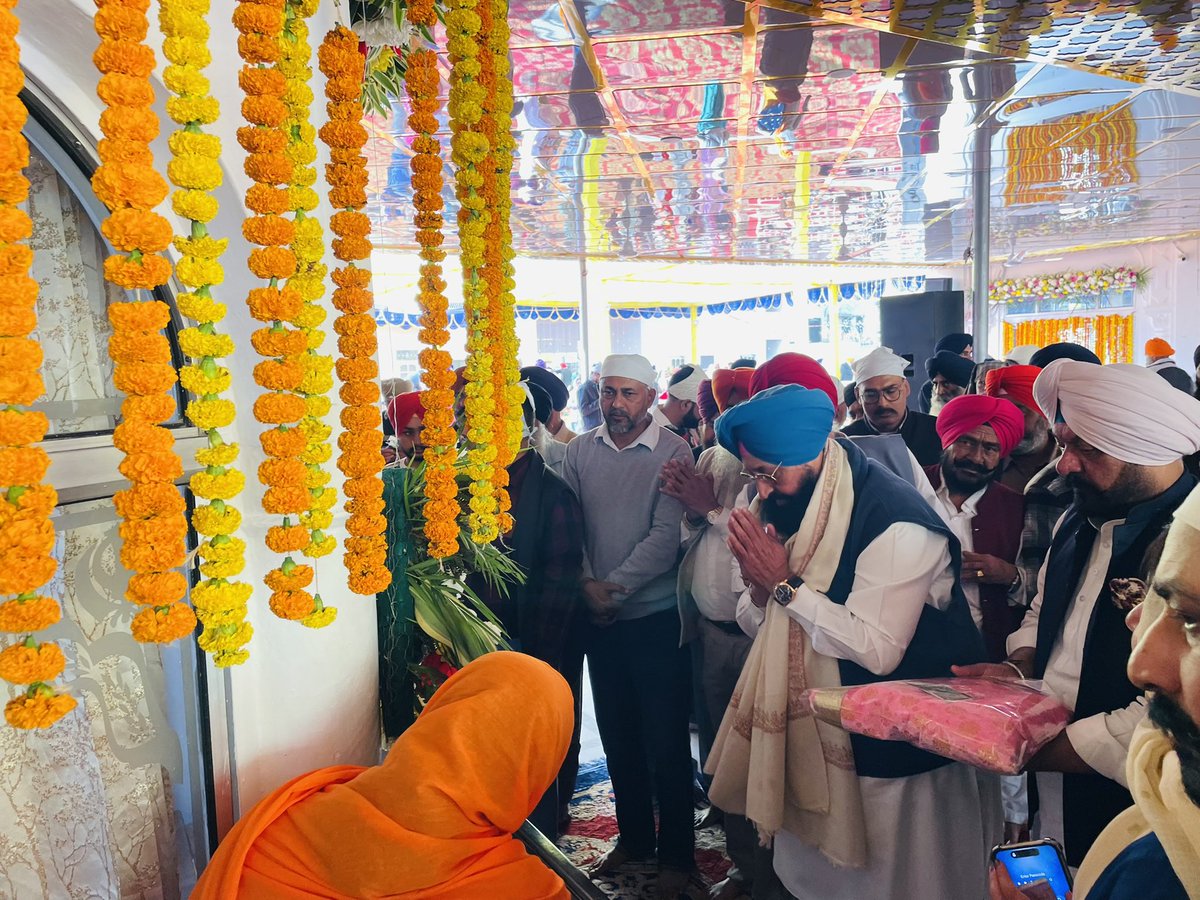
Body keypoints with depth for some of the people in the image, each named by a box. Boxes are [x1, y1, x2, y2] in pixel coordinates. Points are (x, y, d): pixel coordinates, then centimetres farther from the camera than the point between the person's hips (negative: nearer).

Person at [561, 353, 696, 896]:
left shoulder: (672, 452, -7)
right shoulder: (580, 451, 5)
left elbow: (666, 535, -13)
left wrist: (614, 586, -14)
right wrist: (586, 585, -9)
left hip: (656, 614, -4)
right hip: (598, 616, 4)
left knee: (666, 739, 3)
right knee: (617, 733, 14)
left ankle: (676, 852, 19)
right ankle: (633, 836, 32)